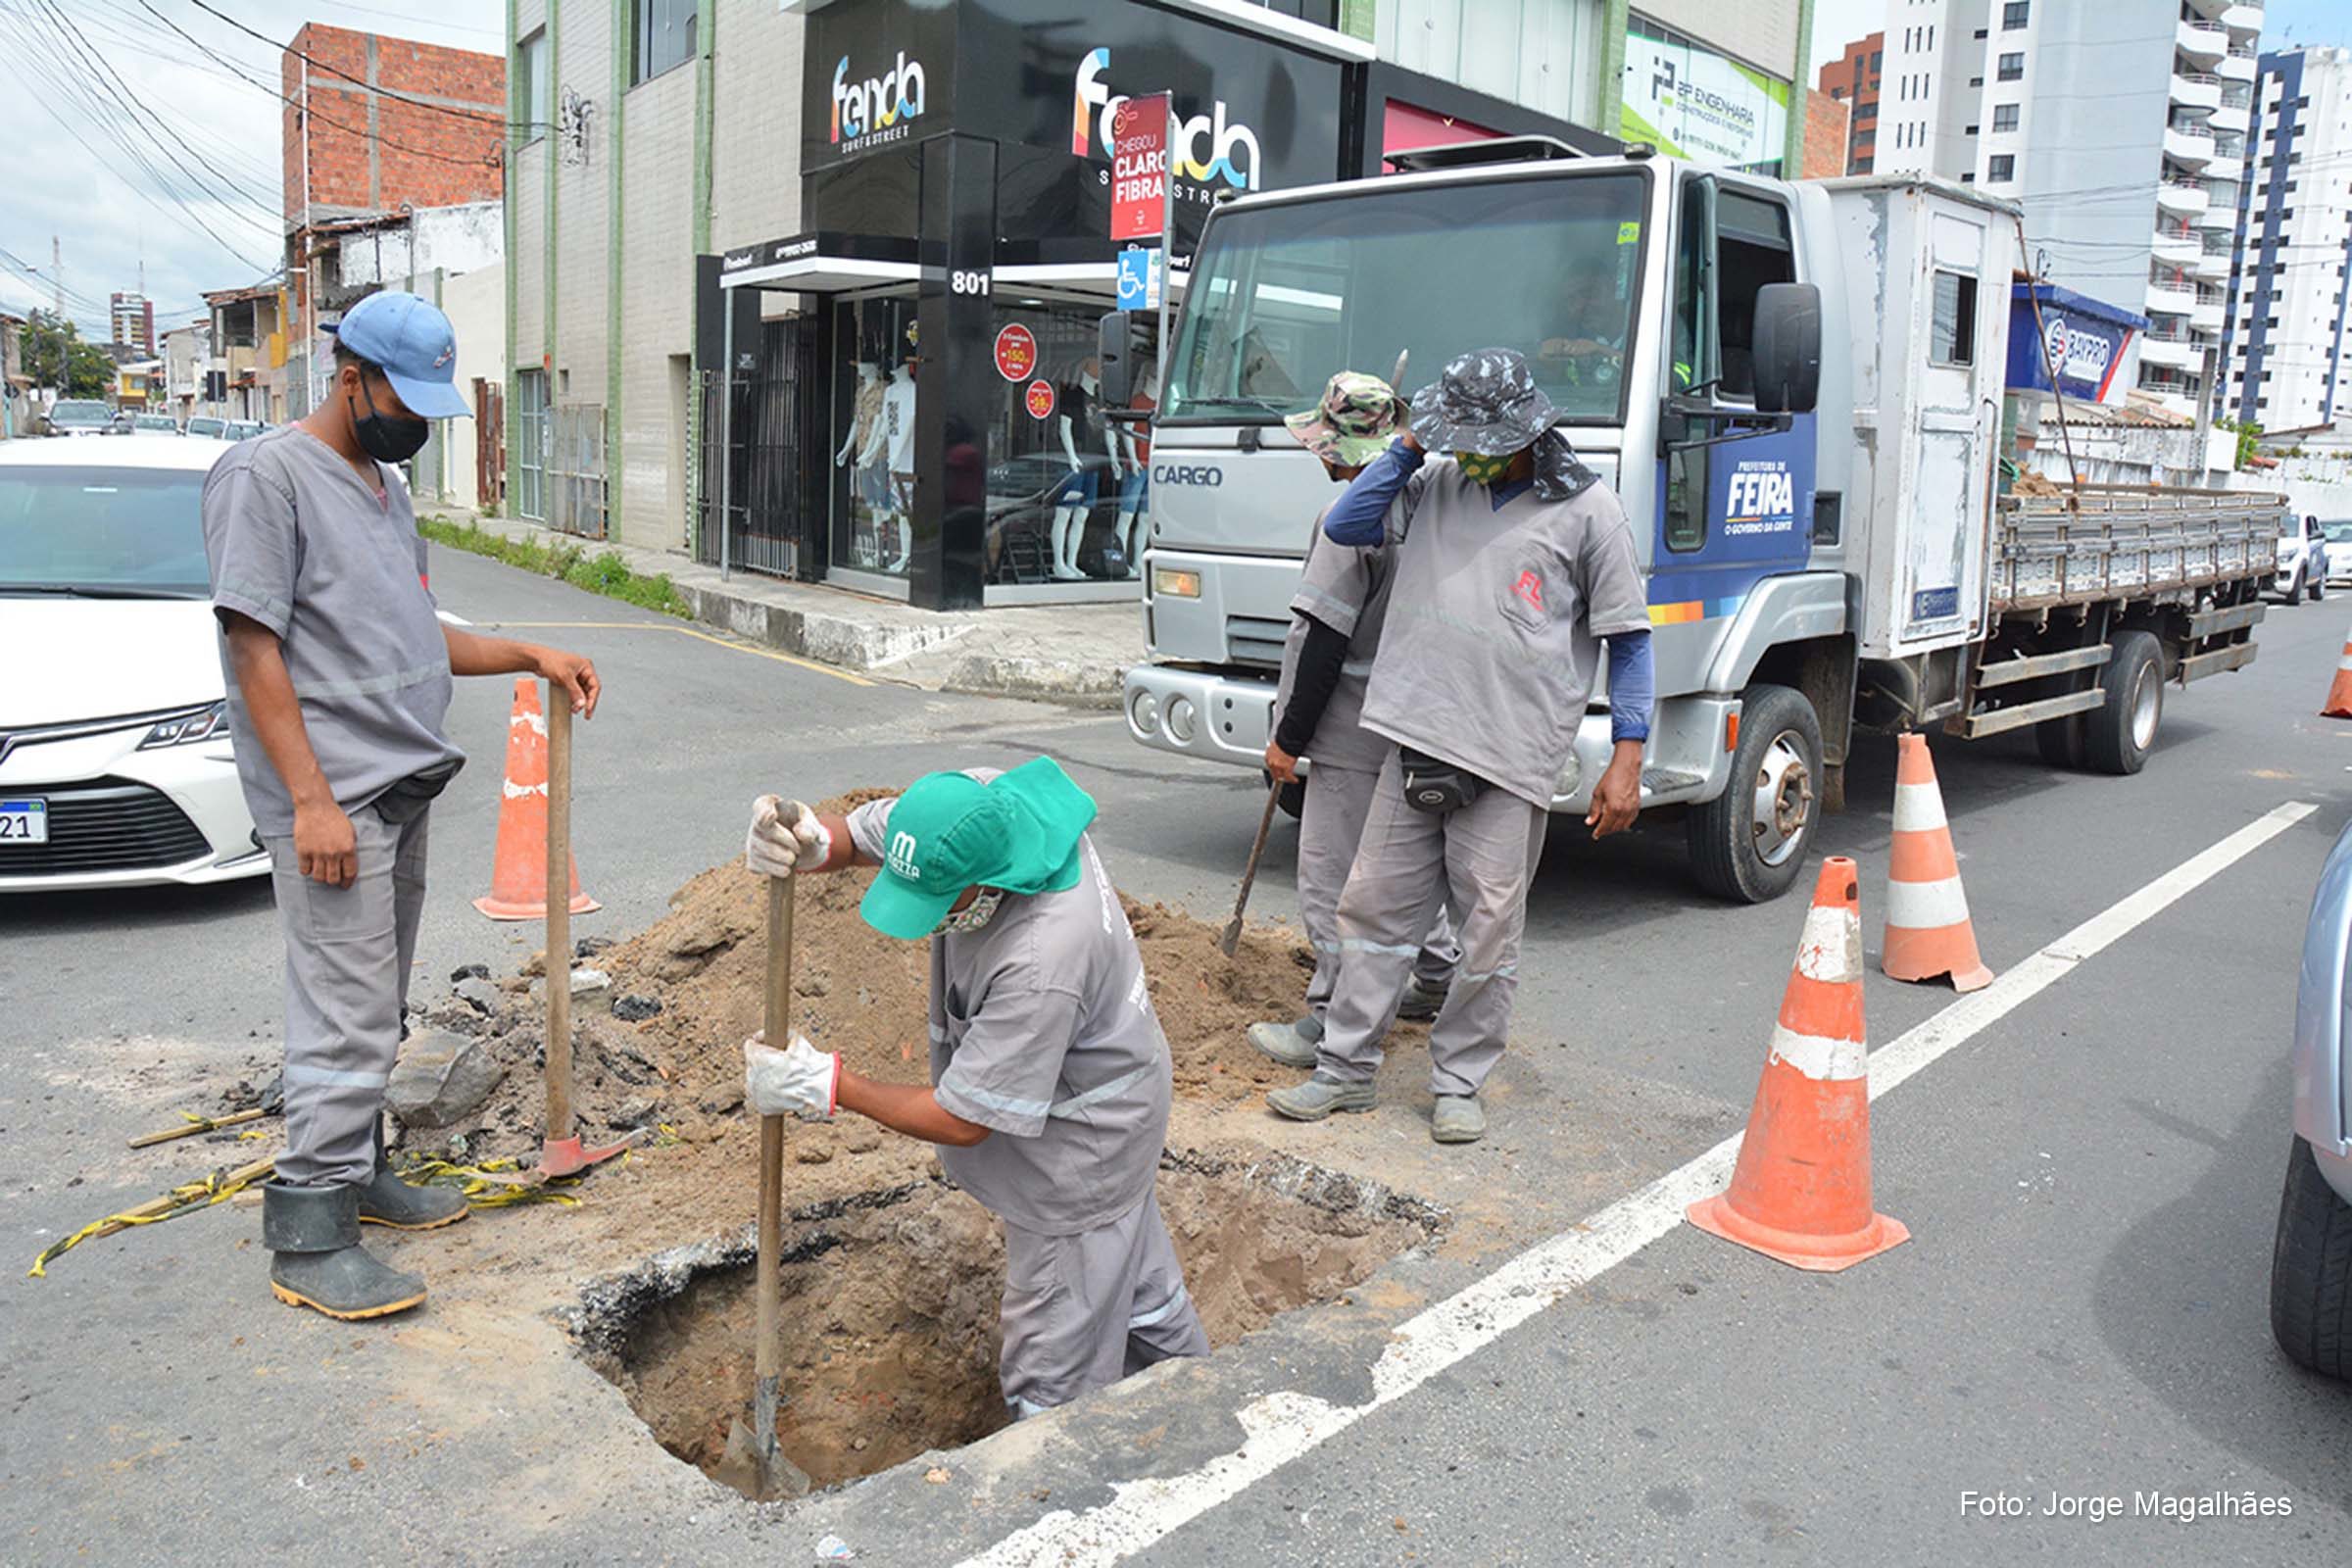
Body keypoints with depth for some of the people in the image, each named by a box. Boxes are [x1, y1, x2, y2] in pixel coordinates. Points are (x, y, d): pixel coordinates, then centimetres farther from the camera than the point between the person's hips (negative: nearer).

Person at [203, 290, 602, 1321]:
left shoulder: (383, 485, 18)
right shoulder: (266, 474, -10)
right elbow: (254, 648, -15)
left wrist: (531, 657, 11)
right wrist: (311, 799, -21)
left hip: (401, 789, 9)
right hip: (333, 800, -9)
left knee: (376, 1011, 16)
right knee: (348, 1022, -8)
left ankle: (357, 1170, 29)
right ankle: (309, 1242, 0)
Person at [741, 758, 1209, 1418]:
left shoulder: (1040, 964, -42)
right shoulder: (970, 801, -22)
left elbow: (961, 1121, -31)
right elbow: (858, 832, -7)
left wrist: (828, 1085, -23)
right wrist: (810, 846, -32)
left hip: (1082, 1144, -9)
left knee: (1055, 1358, 7)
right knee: (1133, 1271, 32)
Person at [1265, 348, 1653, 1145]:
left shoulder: (1587, 510, 0)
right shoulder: (1435, 484, 12)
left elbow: (1628, 639, 1)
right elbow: (1344, 526, 9)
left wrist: (1626, 759, -6)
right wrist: (1409, 447, 4)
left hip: (1510, 758, -4)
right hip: (1415, 742, 4)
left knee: (1490, 931, 3)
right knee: (1373, 906, 9)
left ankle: (1458, 1083, 19)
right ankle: (1345, 1068, 21)